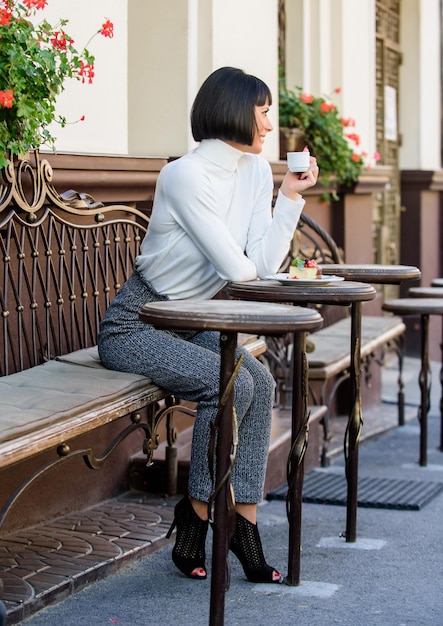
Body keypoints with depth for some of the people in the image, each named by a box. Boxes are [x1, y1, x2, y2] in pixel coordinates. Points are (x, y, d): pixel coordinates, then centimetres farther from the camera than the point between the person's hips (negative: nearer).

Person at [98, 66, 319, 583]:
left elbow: (264, 266, -6)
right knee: (231, 385, -26)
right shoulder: (186, 175, -21)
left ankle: (244, 521, -12)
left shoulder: (256, 170, 4)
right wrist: (247, 261, -3)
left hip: (189, 324, 7)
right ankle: (195, 518, -8)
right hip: (135, 326, -7)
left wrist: (291, 196, -8)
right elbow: (236, 269, -24)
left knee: (260, 381, -19)